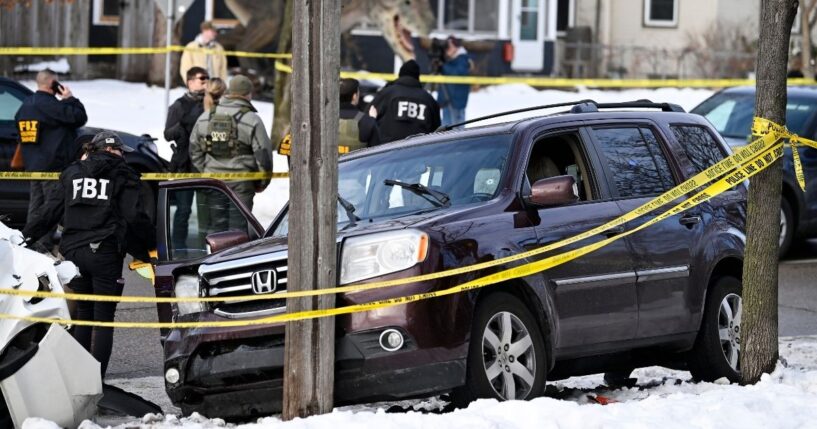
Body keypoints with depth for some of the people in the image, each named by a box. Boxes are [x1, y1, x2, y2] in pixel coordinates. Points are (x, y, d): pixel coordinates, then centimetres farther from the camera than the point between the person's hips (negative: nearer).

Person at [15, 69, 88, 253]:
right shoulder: (50, 105, -16)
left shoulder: (25, 106, 12)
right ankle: (45, 243, -8)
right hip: (53, 167, -8)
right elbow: (79, 117, -15)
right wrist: (69, 99, -3)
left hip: (33, 166, 9)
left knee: (35, 206, 14)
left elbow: (20, 132, 20)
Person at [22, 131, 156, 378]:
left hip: (74, 253, 4)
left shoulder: (72, 173, 15)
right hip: (106, 253, -4)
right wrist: (152, 244, 5)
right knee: (104, 317, -1)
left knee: (83, 313, 17)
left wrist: (24, 237, 18)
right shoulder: (123, 175, 3)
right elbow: (134, 216, -5)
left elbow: (50, 212, 10)